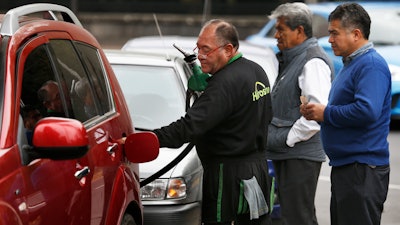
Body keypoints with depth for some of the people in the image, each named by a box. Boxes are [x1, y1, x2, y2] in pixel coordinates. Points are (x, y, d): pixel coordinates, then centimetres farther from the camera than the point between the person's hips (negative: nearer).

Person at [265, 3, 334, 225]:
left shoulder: (313, 62, -15)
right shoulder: (290, 60, 19)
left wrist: (287, 139, -19)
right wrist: (274, 137, 15)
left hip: (301, 153, -11)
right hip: (286, 153, 11)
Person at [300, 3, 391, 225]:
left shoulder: (371, 65, -15)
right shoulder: (350, 63, 18)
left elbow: (367, 111, -29)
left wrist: (326, 113, -15)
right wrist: (316, 111, 6)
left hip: (363, 169, -11)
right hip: (345, 165, 11)